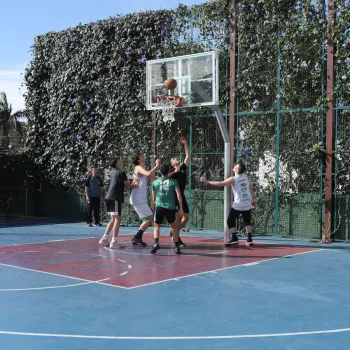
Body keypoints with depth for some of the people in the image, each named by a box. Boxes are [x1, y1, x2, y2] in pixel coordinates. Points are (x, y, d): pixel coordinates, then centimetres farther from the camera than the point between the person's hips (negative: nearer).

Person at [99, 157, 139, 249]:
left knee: (113, 219, 17)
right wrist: (135, 185, 13)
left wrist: (132, 184, 23)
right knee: (117, 219, -7)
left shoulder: (114, 173, 19)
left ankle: (104, 238, 17)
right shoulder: (121, 173, -8)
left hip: (109, 198, 9)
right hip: (115, 198, -9)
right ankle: (114, 241, -12)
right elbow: (128, 186, -4)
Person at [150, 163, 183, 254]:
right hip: (170, 208, 0)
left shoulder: (155, 182, 10)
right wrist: (181, 208, 0)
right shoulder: (173, 181, 5)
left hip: (159, 207, 0)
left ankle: (156, 243, -12)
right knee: (174, 227, 19)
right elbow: (178, 194, -3)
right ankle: (176, 246, 16)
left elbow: (153, 197, 14)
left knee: (157, 226, 13)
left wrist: (152, 208, 25)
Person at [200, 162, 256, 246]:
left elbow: (220, 184, -17)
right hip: (247, 204, 5)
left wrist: (207, 182, -12)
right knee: (247, 221, 19)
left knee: (230, 221, 5)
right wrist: (252, 200, 22)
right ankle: (249, 239, 15)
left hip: (238, 205, -5)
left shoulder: (233, 179, -12)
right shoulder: (246, 176, 5)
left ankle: (234, 238, -7)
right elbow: (251, 188, 11)